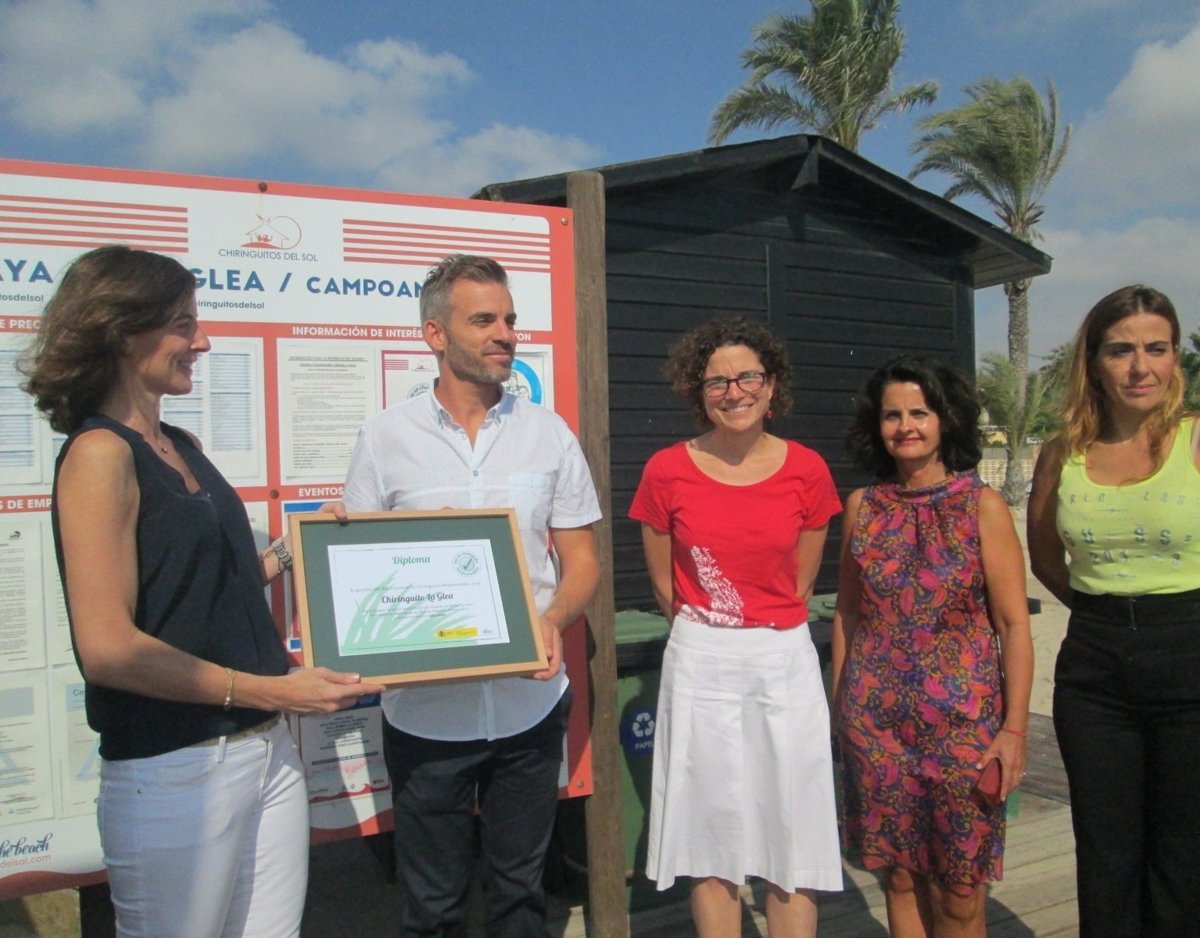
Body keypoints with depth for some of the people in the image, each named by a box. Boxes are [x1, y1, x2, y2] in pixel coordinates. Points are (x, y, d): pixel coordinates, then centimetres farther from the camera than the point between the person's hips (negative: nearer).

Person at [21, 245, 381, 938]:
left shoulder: (180, 447, 11)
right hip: (173, 771, -7)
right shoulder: (100, 453, -13)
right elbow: (107, 647, -19)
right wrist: (270, 690, -18)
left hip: (268, 750, 7)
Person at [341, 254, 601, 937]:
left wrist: (555, 620, -16)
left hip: (529, 703, 2)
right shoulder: (386, 438, -2)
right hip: (425, 711, -1)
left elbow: (582, 560, 4)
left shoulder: (550, 434, 3)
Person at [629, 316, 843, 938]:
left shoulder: (807, 470, 0)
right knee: (711, 839, 8)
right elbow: (665, 587, 6)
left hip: (785, 662, 1)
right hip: (701, 665, -1)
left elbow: (801, 584, 10)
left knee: (794, 839, 7)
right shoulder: (667, 471, -4)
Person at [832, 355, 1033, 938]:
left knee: (959, 891, 6)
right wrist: (840, 703, 8)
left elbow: (1013, 625, -5)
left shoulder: (982, 506, -5)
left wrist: (1015, 727, -9)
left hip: (963, 716, -2)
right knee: (899, 875, 11)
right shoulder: (862, 506, 4)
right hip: (875, 717, 3)